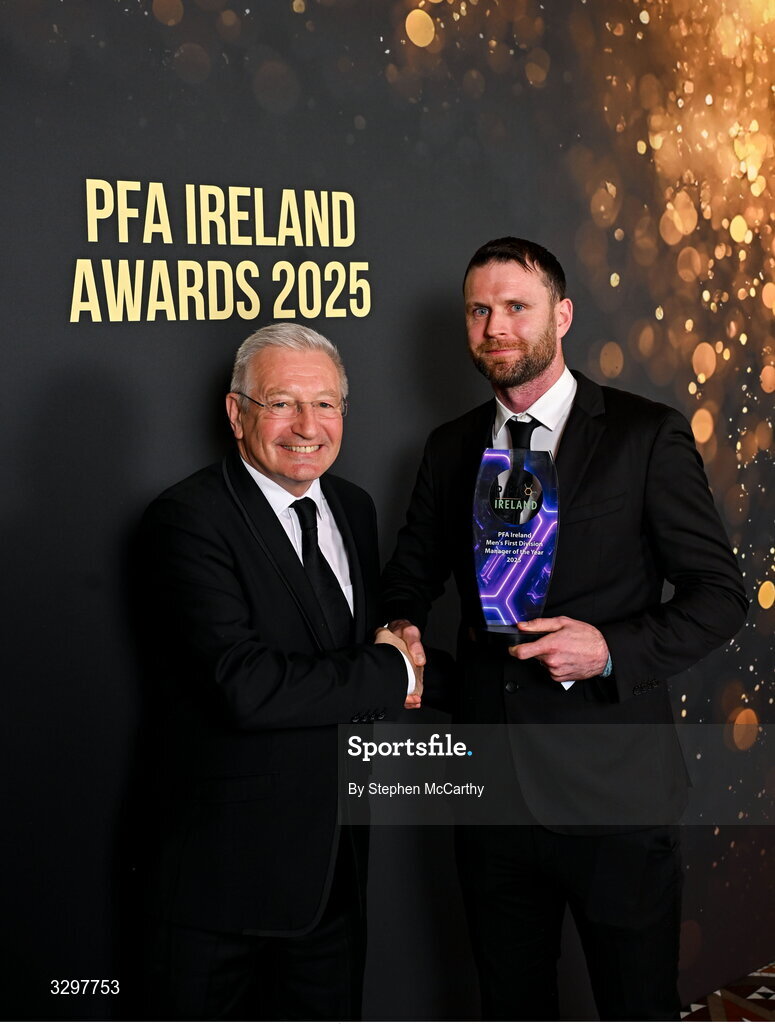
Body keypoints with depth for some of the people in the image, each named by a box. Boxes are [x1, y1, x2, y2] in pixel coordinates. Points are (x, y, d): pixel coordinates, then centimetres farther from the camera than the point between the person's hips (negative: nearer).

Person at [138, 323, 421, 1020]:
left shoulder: (354, 507, 7)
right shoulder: (187, 519, -17)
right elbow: (244, 685, -28)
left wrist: (399, 646, -6)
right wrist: (392, 674, -17)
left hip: (337, 854, 7)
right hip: (227, 866, -7)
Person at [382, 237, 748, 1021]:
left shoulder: (647, 436, -6)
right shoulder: (450, 448, 8)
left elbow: (720, 594, -5)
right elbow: (413, 568, 18)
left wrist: (612, 650, -21)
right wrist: (401, 628, -4)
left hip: (613, 791, -4)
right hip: (492, 786, 4)